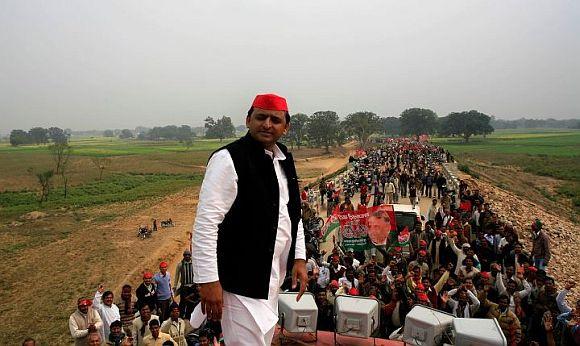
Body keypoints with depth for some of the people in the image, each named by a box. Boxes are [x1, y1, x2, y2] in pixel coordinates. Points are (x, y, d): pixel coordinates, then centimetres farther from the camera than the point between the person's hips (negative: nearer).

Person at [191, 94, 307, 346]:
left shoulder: (285, 160, 7)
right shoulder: (228, 159, -17)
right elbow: (205, 223, -20)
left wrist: (299, 258, 10)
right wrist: (208, 280, -21)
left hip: (273, 277, 8)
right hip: (241, 278, -8)